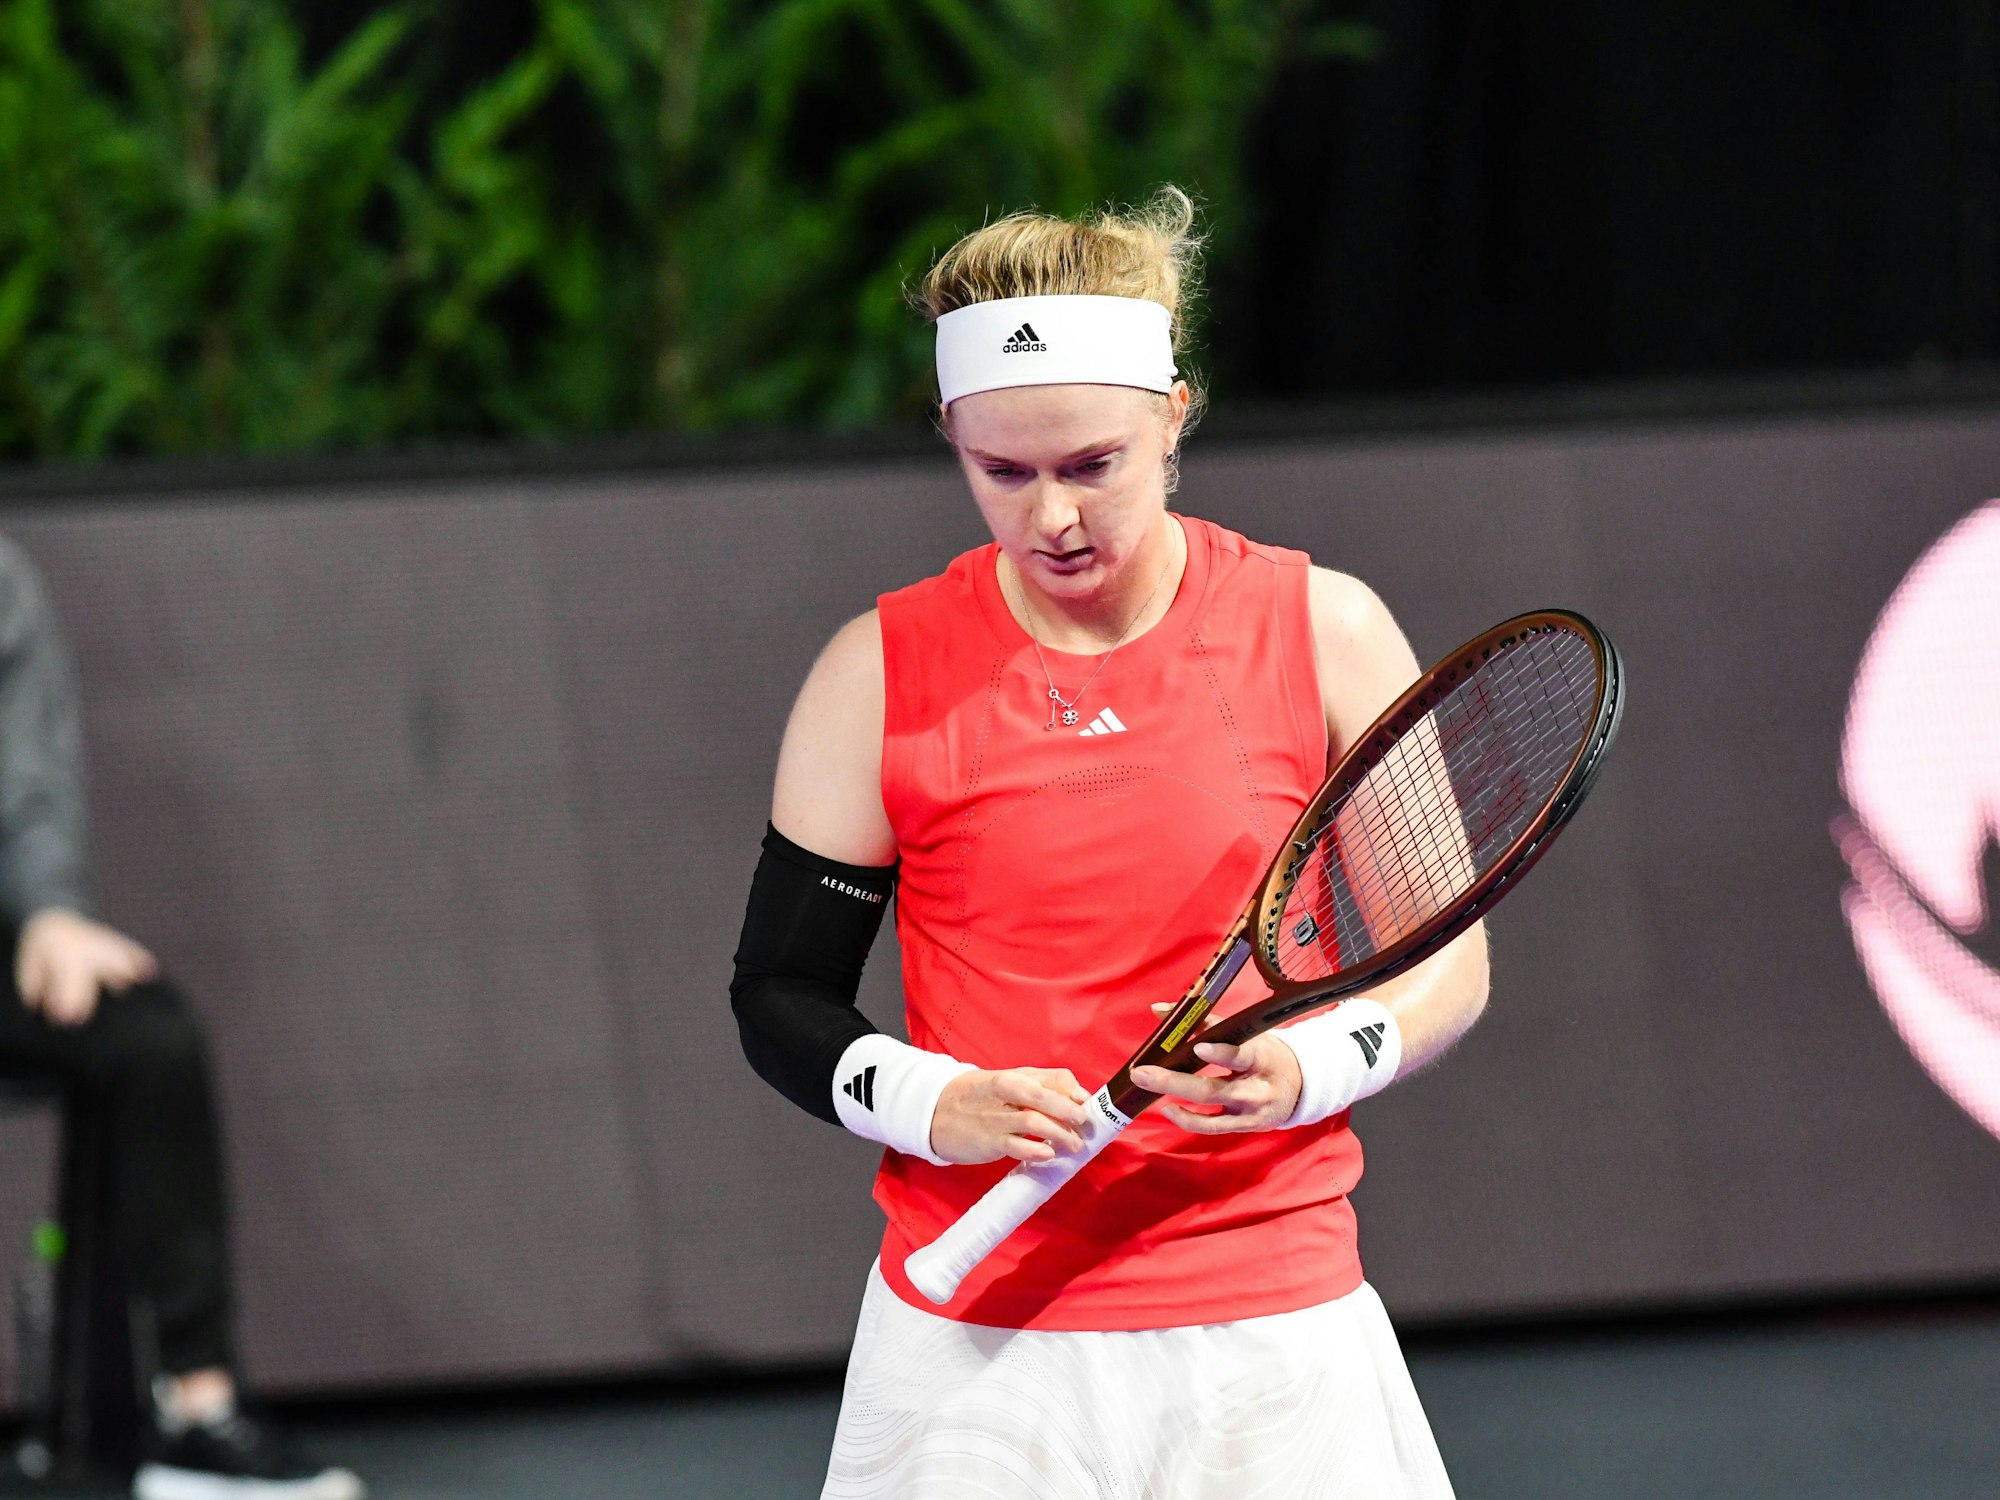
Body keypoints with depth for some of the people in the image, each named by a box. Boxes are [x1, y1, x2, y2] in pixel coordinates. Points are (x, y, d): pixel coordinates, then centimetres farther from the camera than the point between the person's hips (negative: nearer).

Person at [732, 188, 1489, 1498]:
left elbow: (1447, 960, 5)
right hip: (973, 1346, 0)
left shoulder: (1323, 630, 0)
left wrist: (1311, 1067, -15)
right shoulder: (883, 676, 0)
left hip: (1275, 1332, 0)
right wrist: (932, 1103, -13)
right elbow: (782, 995, 7)